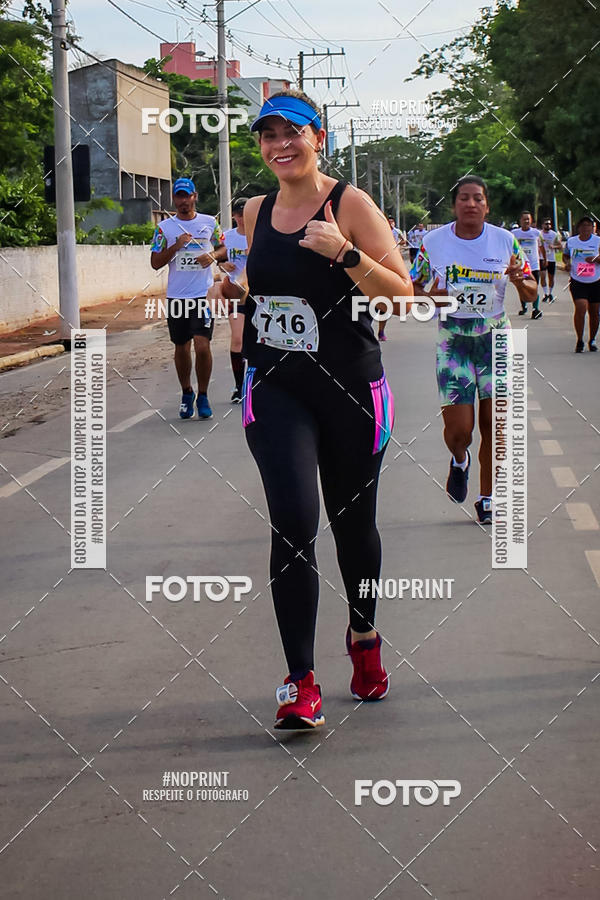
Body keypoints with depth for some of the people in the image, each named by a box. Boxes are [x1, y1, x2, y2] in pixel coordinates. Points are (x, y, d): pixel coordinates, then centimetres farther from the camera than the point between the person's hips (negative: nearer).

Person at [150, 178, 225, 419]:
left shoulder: (209, 223, 5)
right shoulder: (164, 227, 4)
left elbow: (223, 248, 17)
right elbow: (155, 263, 1)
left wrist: (212, 255, -5)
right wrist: (176, 246, -13)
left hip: (204, 294, -1)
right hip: (176, 296, 1)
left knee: (202, 346, -12)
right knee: (181, 348, 9)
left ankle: (203, 396, 2)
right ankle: (186, 394, 28)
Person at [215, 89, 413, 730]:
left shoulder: (350, 204, -7)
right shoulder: (256, 213, 7)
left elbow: (401, 295, -12)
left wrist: (344, 252, -25)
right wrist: (234, 291, 4)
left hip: (350, 388, -2)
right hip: (275, 389, 2)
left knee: (353, 521, 13)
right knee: (293, 522, -14)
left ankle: (363, 635, 41)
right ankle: (300, 683, -11)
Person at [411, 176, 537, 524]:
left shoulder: (506, 241, 0)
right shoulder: (433, 242, -2)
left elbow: (531, 293, 5)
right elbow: (411, 287, 8)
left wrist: (520, 281, -18)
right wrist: (429, 297, -14)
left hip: (495, 340, 1)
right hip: (452, 342, -1)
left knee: (493, 424, -3)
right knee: (458, 429, -9)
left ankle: (487, 498, 15)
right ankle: (460, 460, 29)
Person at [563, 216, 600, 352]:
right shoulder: (571, 242, 4)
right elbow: (565, 255, 19)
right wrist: (567, 263, -2)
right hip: (578, 282, 0)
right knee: (580, 308, -18)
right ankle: (579, 341, -6)